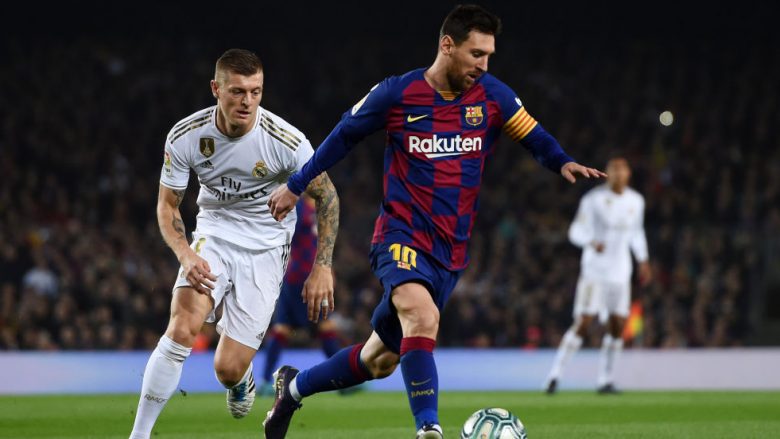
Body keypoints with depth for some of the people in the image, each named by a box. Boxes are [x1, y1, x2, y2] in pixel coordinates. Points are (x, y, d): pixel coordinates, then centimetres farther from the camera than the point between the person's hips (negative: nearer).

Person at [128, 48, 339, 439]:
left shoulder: (286, 141, -20)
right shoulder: (185, 136, -14)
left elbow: (326, 196, -5)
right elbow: (167, 205, -2)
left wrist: (322, 265, -9)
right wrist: (185, 253, -21)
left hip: (265, 248, -1)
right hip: (213, 235, 1)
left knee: (228, 370, -8)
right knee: (182, 329, -26)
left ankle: (242, 376, 33)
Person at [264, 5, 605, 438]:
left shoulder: (493, 96, 0)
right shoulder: (397, 93, -6)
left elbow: (534, 136, 5)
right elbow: (345, 134, 7)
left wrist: (563, 162, -17)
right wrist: (296, 185, 15)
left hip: (451, 250, 4)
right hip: (402, 235, -4)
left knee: (382, 360, 10)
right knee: (423, 318, -34)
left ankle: (295, 385, 34)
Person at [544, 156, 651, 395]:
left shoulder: (636, 201, 8)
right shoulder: (593, 199, -8)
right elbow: (576, 231, -9)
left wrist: (643, 261, 21)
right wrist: (591, 242, -28)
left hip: (620, 274, 5)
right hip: (594, 271, -5)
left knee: (617, 328, 1)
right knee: (582, 325, -11)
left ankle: (605, 380, 11)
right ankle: (554, 376, -5)